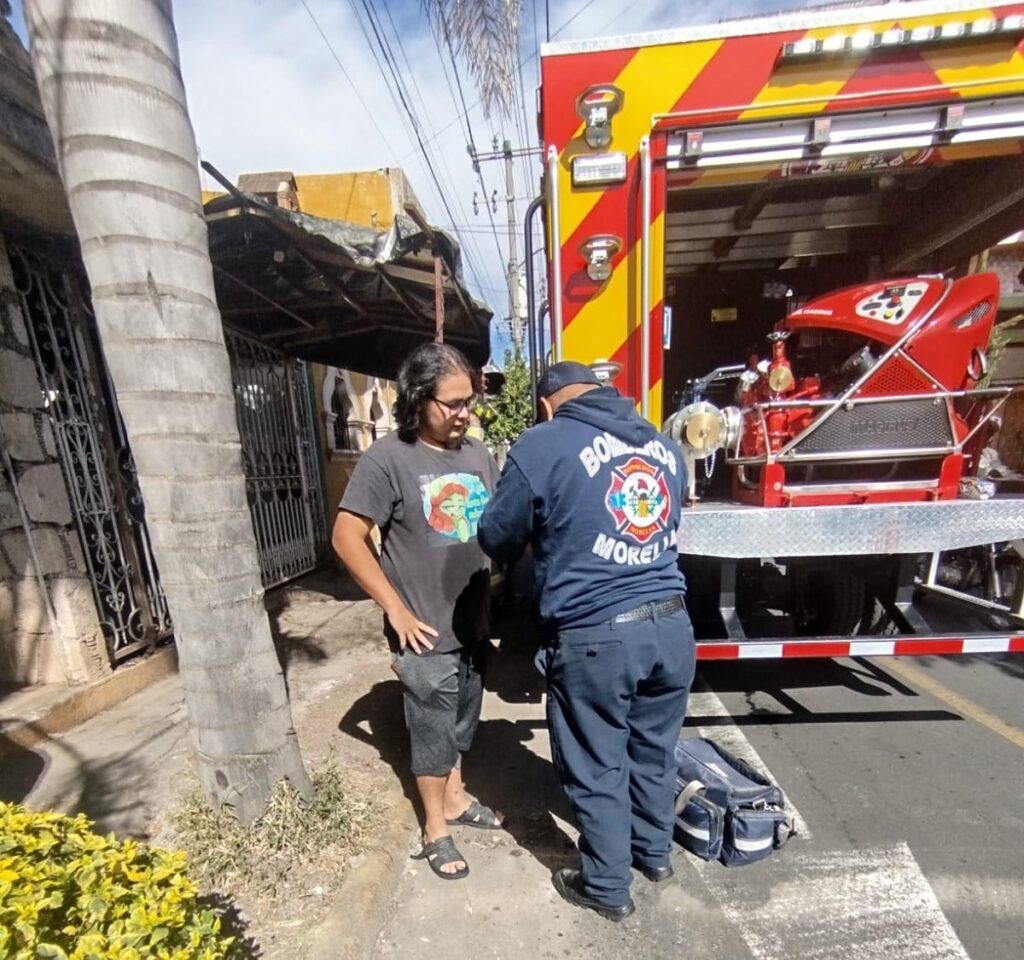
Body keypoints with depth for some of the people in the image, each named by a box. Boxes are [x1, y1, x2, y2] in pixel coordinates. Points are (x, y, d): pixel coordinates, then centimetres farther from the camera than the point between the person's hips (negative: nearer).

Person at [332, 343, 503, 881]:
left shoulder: (478, 455, 2)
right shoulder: (388, 459, -15)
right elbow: (346, 537, -15)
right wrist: (396, 610, -15)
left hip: (474, 625, 6)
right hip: (427, 633, -5)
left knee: (462, 722, 24)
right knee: (432, 731, 14)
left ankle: (454, 798, 50)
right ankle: (435, 830, 40)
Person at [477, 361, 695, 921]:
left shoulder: (541, 445, -11)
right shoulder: (665, 445, 8)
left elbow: (497, 539, -3)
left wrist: (550, 534, 18)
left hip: (595, 637, -6)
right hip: (670, 624, 7)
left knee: (597, 769, 18)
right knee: (654, 749, 27)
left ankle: (608, 888, 40)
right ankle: (655, 853, 51)